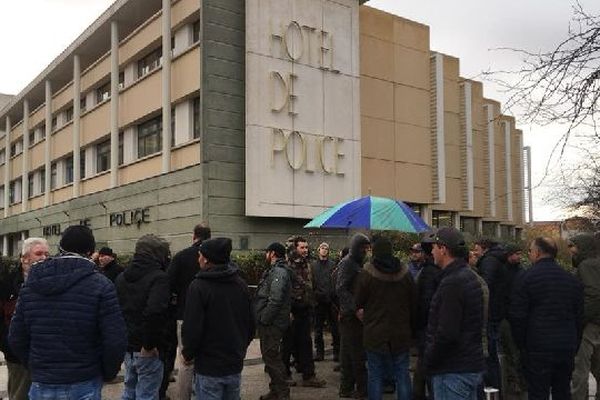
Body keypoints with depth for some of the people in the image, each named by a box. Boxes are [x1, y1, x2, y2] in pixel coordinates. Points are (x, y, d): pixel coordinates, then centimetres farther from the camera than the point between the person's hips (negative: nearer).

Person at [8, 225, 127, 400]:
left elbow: (16, 338, 4)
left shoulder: (30, 283, 1)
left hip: (41, 386, 3)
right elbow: (116, 341, -16)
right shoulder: (100, 285, -12)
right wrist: (107, 373, 2)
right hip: (84, 385, -3)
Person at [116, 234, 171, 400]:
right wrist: (149, 344, -21)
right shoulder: (159, 277, -17)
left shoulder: (122, 277, 9)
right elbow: (154, 312, -30)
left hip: (127, 347, 7)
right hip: (147, 351, -7)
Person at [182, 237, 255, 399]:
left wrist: (188, 354, -1)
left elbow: (192, 328, -17)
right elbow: (251, 325, 7)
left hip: (209, 367, -5)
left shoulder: (198, 286, -16)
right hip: (235, 365, 5)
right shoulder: (241, 285, 2)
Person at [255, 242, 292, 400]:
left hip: (272, 323, -10)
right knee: (269, 356, 17)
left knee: (271, 356, -5)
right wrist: (261, 319, 12)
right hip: (269, 322, 10)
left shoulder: (279, 272, -17)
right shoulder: (274, 270, 15)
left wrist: (264, 319, -19)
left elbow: (275, 300, -25)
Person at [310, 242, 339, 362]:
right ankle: (319, 352, 16)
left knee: (334, 327, 2)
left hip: (331, 300, -2)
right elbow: (310, 282, 4)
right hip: (318, 301, 2)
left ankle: (337, 352, 10)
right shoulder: (313, 266, 8)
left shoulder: (333, 265, 3)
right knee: (318, 328, 8)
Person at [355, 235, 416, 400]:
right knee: (402, 376, 10)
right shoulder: (405, 273, -1)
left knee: (375, 376, 7)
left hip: (374, 335, -2)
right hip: (401, 335, 2)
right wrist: (411, 329, 14)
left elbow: (358, 304, -3)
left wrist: (363, 317, 18)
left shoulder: (365, 274, -11)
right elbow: (414, 305, 5)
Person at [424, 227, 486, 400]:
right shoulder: (471, 277, 12)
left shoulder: (451, 284, -21)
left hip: (454, 371, -10)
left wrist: (429, 360, -11)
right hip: (472, 366, 10)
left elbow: (446, 334, -25)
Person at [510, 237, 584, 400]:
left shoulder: (528, 277, -10)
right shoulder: (572, 279, 7)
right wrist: (575, 346, 19)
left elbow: (517, 316, -11)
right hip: (567, 348, 5)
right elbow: (579, 317, 12)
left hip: (538, 349, -5)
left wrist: (521, 345, 1)